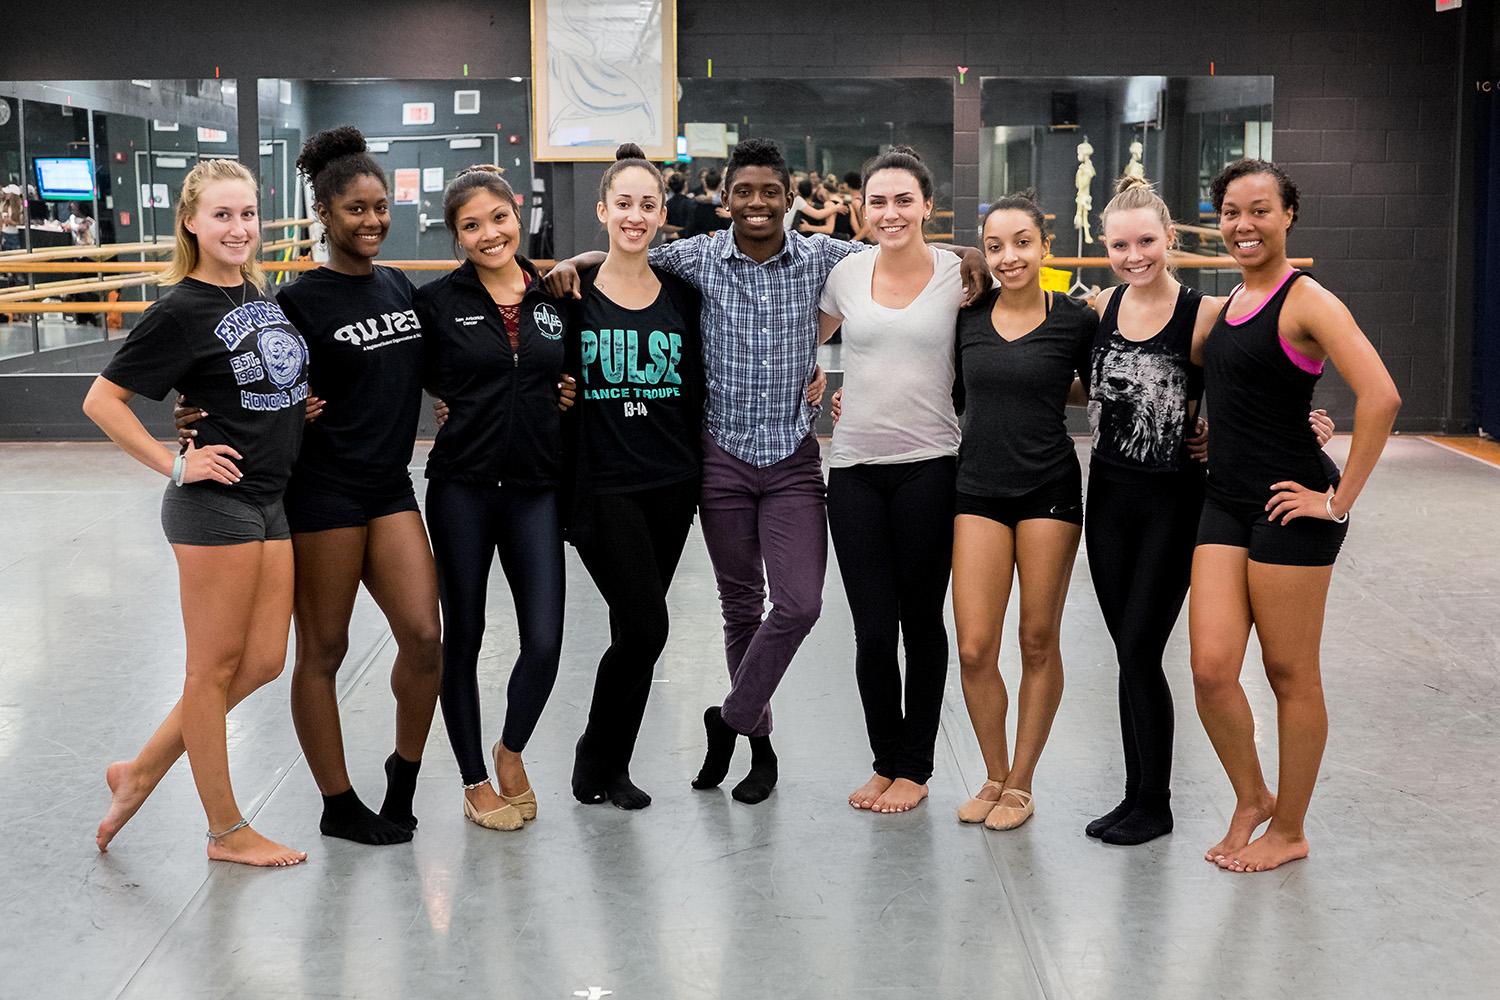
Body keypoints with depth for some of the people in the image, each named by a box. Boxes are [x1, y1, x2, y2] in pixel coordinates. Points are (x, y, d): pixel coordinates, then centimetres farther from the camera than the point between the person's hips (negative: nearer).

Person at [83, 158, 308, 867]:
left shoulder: (258, 295, 10)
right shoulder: (181, 312, -12)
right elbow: (102, 400, -12)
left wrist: (300, 409, 11)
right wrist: (176, 464, -13)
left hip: (268, 502, 8)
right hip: (214, 506, -8)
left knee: (264, 662, 11)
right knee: (216, 667, 3)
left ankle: (143, 770, 25)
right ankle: (226, 830, 15)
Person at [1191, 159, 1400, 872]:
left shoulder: (1306, 301, -12)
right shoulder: (1232, 302, 13)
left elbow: (1380, 397, -23)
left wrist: (1340, 499, -19)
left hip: (1289, 506, -7)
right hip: (1224, 503, 7)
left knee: (1290, 672, 5)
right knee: (1211, 668, 0)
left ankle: (1289, 830, 20)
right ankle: (1251, 799, 23)